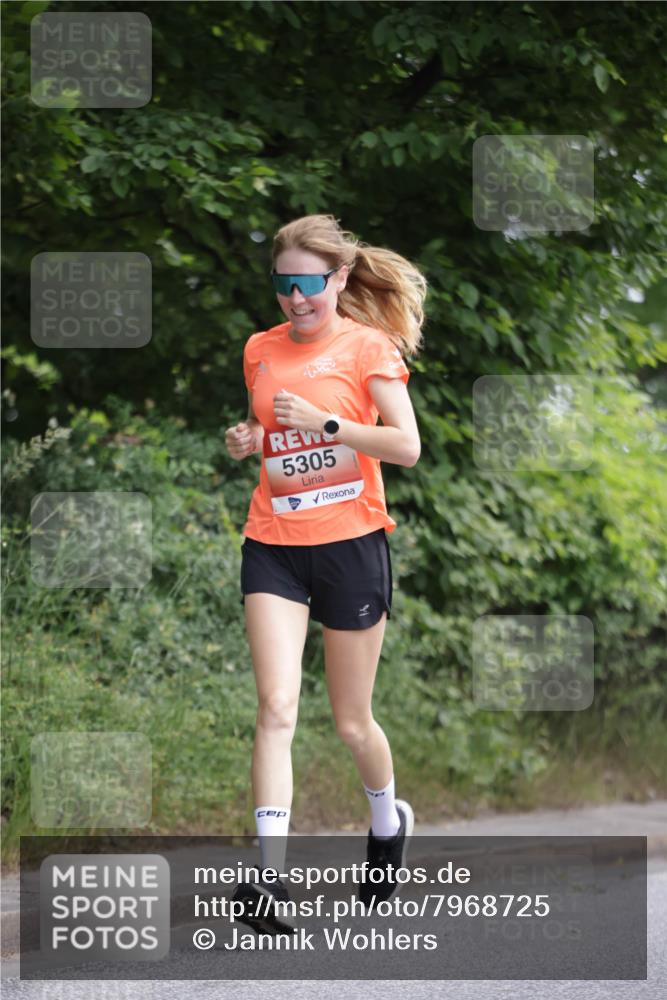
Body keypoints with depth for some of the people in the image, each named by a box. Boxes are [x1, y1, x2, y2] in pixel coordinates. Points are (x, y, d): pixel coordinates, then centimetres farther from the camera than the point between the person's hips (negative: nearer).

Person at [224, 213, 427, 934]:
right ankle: (271, 874, -23)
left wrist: (325, 421, -19)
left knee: (351, 722, 8)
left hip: (350, 542, -3)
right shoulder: (261, 350, 10)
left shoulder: (369, 346, -4)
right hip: (273, 544, 3)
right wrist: (247, 441, 2)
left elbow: (407, 447, -11)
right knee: (276, 706, -15)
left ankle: (389, 820, 40)